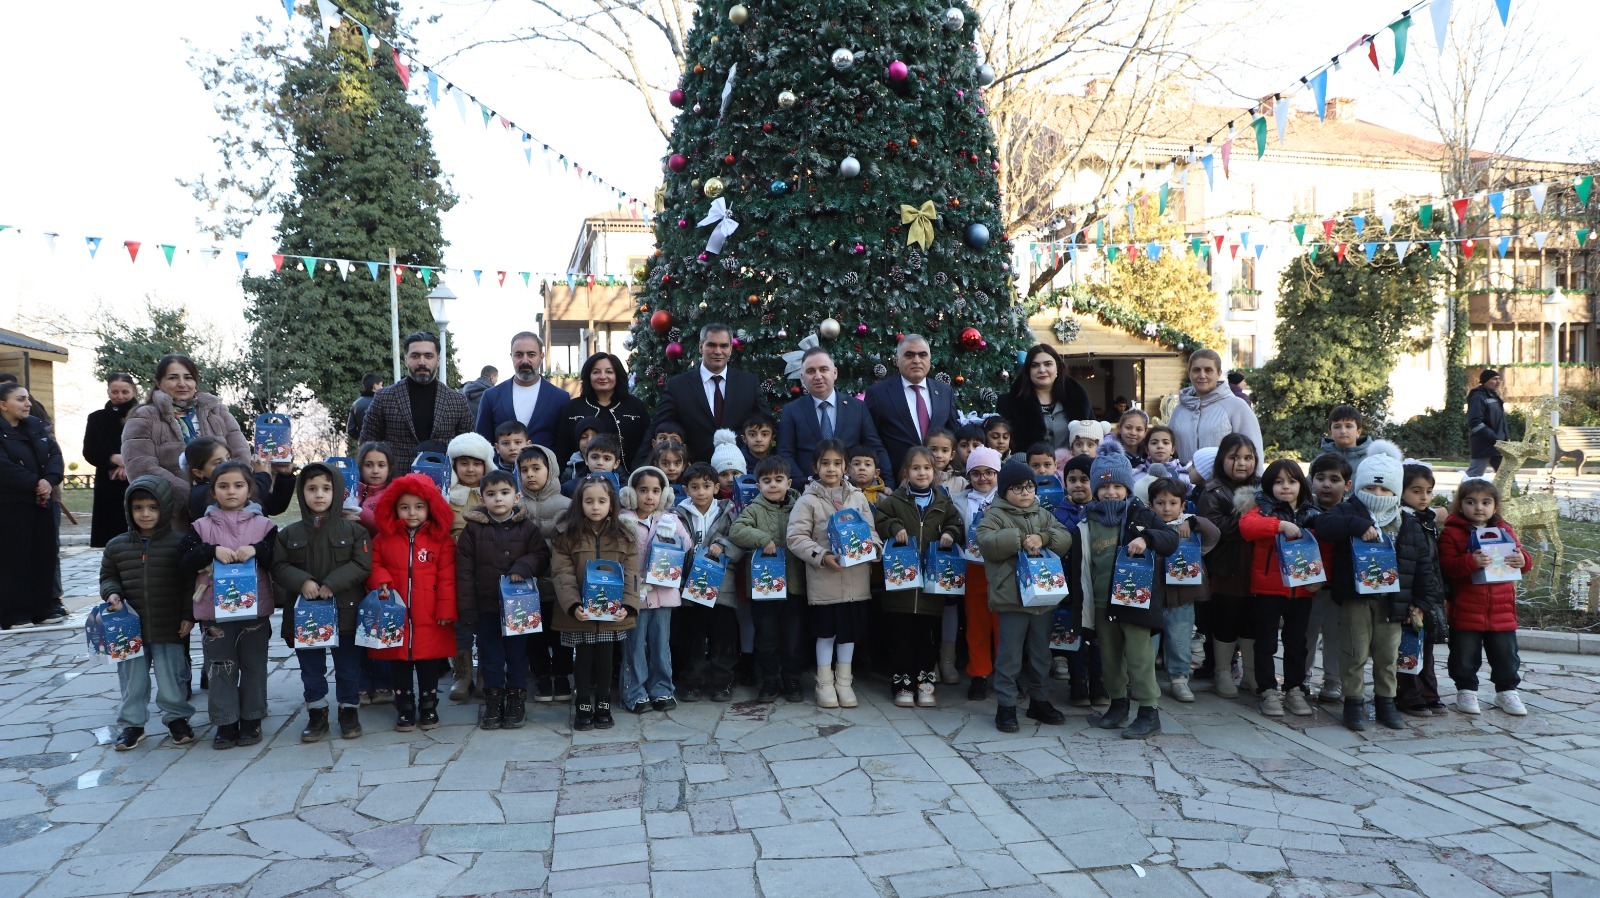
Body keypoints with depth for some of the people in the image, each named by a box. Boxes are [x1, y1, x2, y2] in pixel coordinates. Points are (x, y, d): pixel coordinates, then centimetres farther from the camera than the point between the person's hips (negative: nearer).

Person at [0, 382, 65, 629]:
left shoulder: (36, 426, 11)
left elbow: (55, 454, 4)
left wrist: (49, 480, -13)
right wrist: (35, 483, -19)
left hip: (41, 501, 6)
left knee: (45, 554, 8)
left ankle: (44, 608, 16)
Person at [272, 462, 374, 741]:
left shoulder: (353, 530, -4)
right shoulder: (289, 534, 3)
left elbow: (362, 565, -10)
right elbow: (279, 567, -1)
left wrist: (332, 584, -20)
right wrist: (302, 581, -19)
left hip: (345, 610, -2)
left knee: (348, 666, 8)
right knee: (311, 668, 12)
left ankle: (349, 711, 23)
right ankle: (317, 713, 25)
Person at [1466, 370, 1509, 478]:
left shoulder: (1494, 397, 18)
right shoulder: (1478, 398, -12)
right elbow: (1475, 423, -22)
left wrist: (1506, 437, 10)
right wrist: (1495, 438, -23)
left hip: (1497, 446, 10)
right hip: (1483, 446, -10)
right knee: (1473, 477, -7)